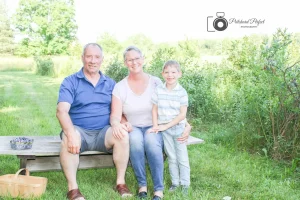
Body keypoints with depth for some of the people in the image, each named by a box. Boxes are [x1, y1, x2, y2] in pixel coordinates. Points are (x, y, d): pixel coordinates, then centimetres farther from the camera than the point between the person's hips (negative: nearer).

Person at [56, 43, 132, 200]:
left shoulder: (110, 83, 11)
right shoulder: (70, 82, -1)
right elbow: (61, 111, -14)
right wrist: (71, 134, -32)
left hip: (103, 132, 2)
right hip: (79, 131, -2)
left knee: (123, 135, -28)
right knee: (67, 139, -35)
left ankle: (120, 182, -12)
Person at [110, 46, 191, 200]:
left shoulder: (156, 82, -1)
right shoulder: (120, 87, -1)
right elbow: (115, 115, -9)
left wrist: (186, 125, -17)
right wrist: (116, 124, -33)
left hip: (154, 128, 0)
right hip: (133, 129, 0)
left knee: (151, 140, -35)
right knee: (135, 139, -36)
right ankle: (142, 185, -19)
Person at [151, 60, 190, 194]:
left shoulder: (182, 92, -9)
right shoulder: (158, 90, -1)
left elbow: (182, 114, -11)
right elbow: (154, 109, 4)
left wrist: (166, 126, -14)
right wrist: (156, 126, -8)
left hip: (178, 128, -2)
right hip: (164, 129, 2)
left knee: (182, 157, 6)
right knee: (171, 157, 11)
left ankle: (185, 184, 16)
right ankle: (175, 182, 21)